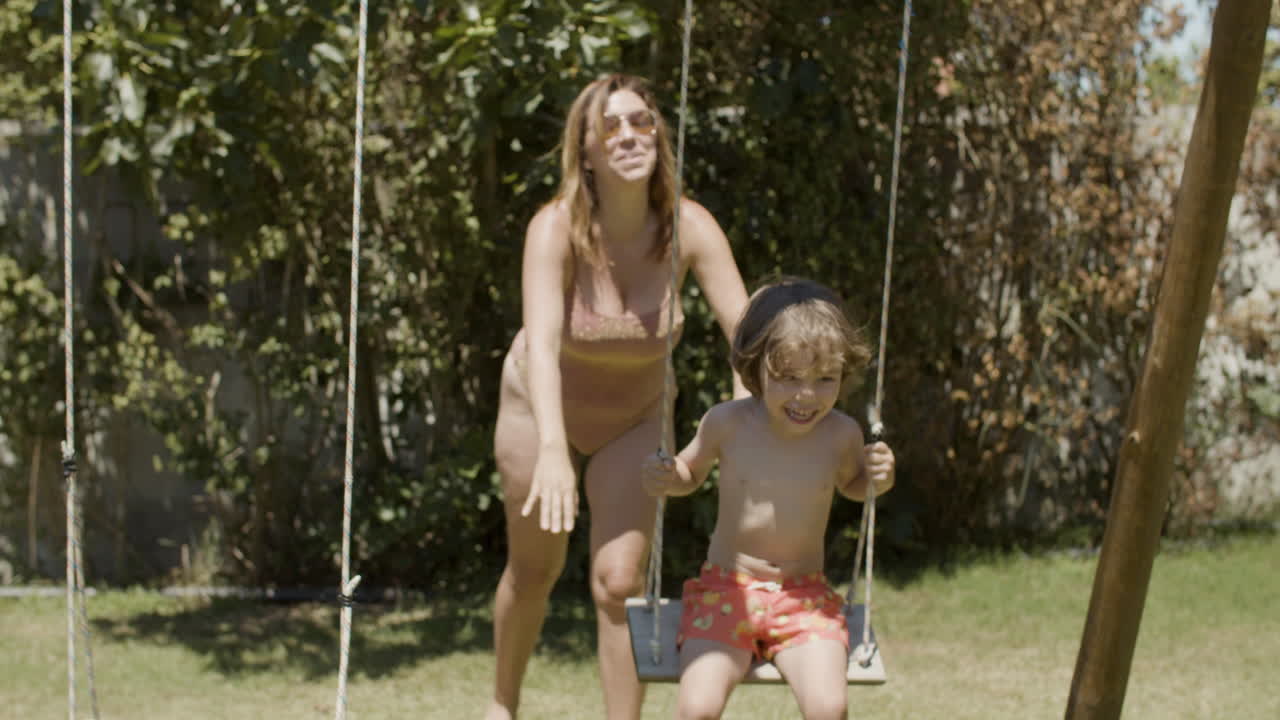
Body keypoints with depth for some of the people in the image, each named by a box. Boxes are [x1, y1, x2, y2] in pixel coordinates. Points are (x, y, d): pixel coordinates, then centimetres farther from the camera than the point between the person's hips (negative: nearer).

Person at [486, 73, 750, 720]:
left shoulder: (688, 228, -26)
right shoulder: (557, 228, -32)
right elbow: (542, 341, -46)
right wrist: (552, 451, -60)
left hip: (635, 419, 1)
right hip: (542, 406, -1)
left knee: (620, 581, -9)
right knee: (534, 570, 17)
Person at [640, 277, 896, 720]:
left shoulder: (841, 434, -6)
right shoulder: (727, 424, -9)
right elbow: (690, 473, 12)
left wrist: (876, 479, -4)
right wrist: (664, 479, -11)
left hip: (805, 599, 1)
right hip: (725, 589, -1)